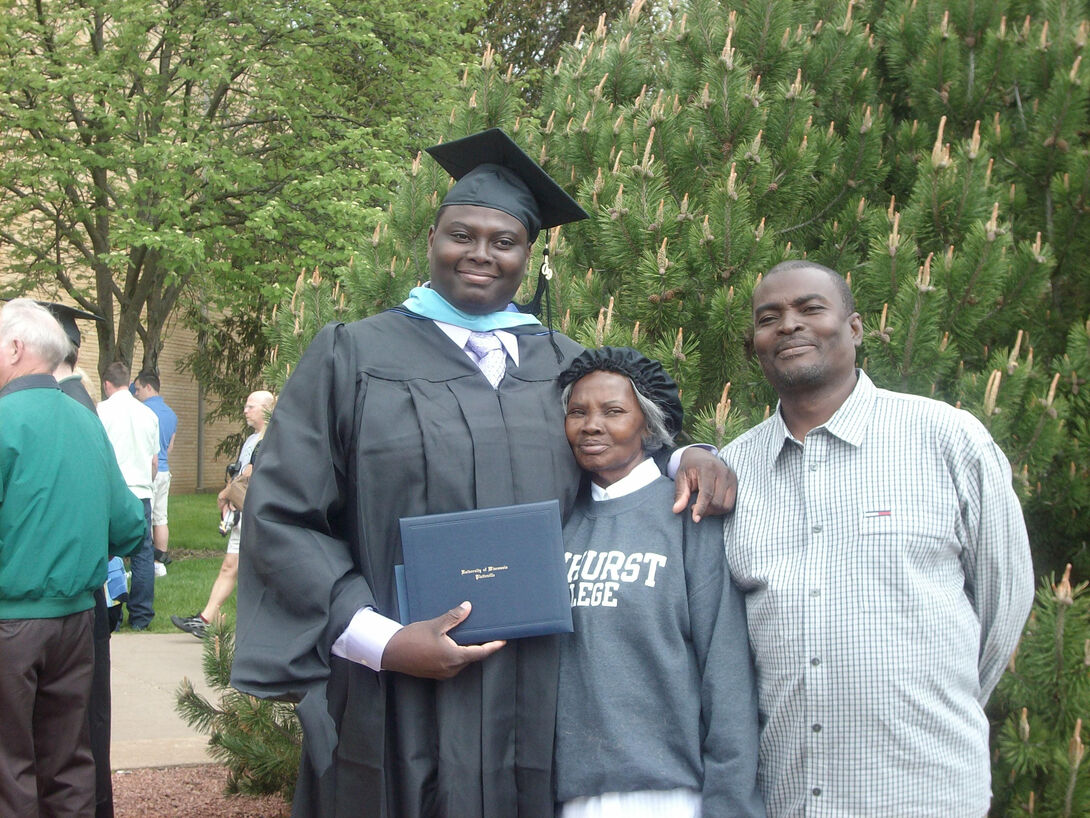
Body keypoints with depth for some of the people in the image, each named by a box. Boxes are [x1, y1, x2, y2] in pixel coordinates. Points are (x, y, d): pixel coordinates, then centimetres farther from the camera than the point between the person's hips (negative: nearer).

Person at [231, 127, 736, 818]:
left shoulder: (564, 365, 12)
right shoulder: (352, 359, 1)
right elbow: (281, 516, -4)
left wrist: (690, 457, -3)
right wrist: (381, 640, -13)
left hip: (540, 702, 3)